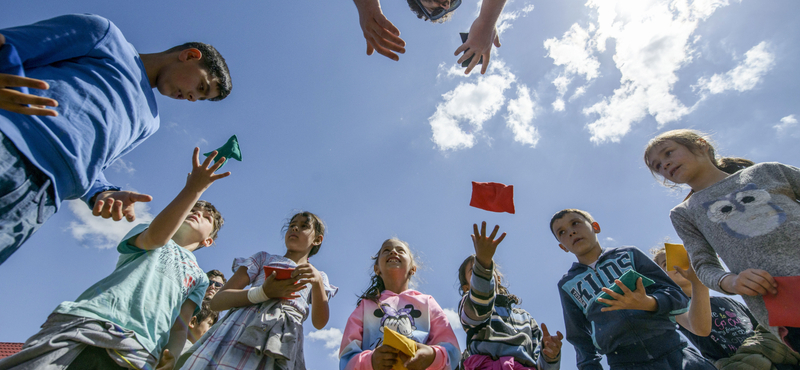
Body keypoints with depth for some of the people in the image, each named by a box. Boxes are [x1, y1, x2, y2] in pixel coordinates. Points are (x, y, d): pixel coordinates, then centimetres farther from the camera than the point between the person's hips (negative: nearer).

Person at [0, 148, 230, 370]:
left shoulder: (199, 278, 26)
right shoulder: (144, 231, 23)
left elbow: (180, 325, 12)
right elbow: (155, 237, -5)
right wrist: (193, 189, -20)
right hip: (86, 321, 0)